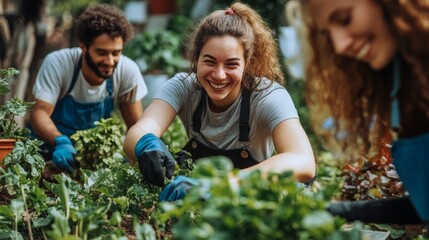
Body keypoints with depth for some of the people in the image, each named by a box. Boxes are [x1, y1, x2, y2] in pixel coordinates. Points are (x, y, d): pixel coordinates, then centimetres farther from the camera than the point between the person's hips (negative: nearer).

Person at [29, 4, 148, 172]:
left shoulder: (128, 71, -15)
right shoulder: (57, 63, -20)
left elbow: (136, 126, -7)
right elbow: (40, 112, -22)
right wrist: (60, 142, -41)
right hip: (51, 146, -2)